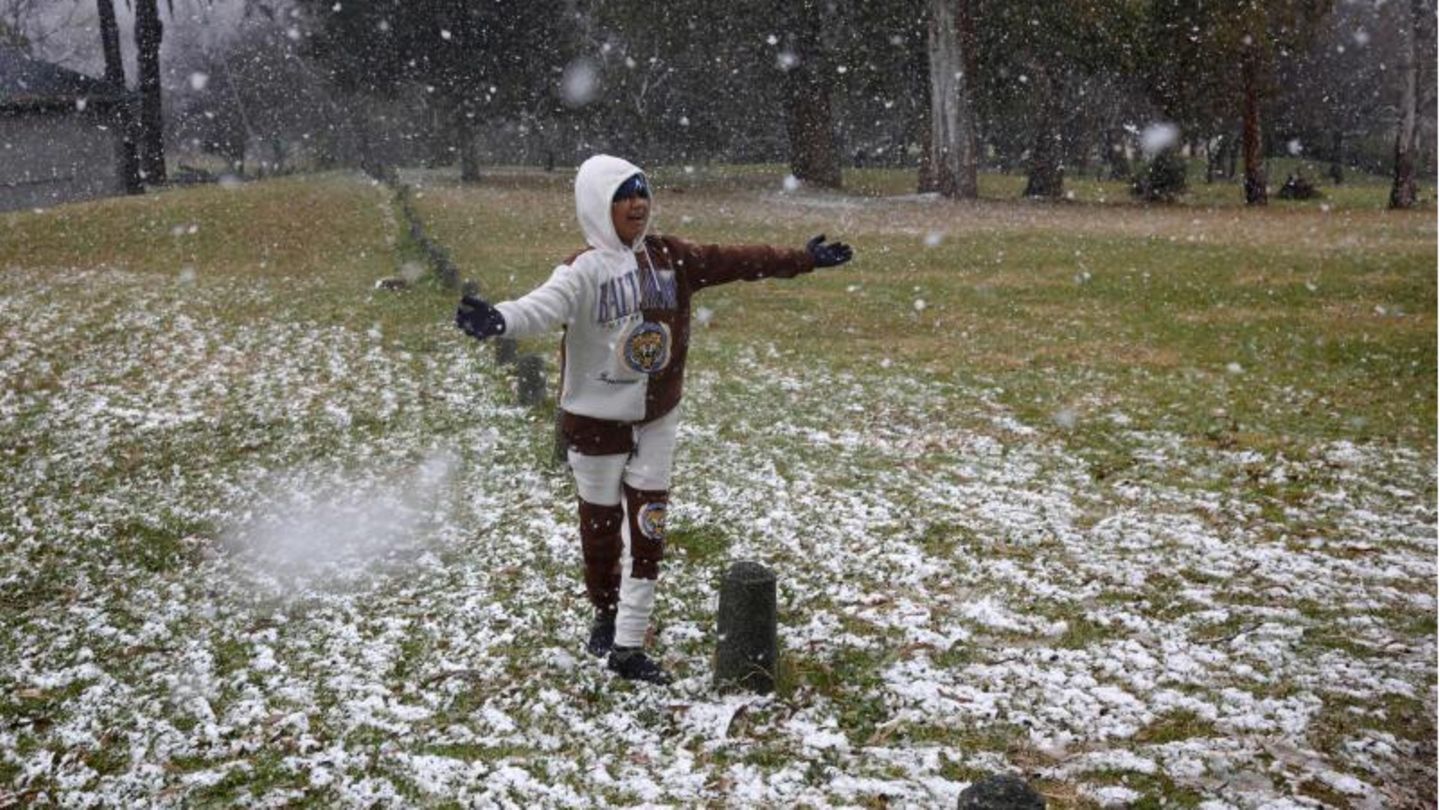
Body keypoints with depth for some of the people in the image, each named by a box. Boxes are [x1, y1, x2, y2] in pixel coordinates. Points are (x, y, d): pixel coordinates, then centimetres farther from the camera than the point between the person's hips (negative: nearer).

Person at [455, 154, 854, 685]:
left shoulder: (671, 258, -1)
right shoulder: (585, 271, -18)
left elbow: (738, 261, 7)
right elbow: (544, 307, -35)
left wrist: (803, 260, 10)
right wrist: (498, 321, -56)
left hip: (657, 419, 5)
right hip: (597, 420, -4)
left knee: (648, 531, 3)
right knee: (601, 527, 10)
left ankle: (628, 648, 11)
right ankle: (605, 616, 36)